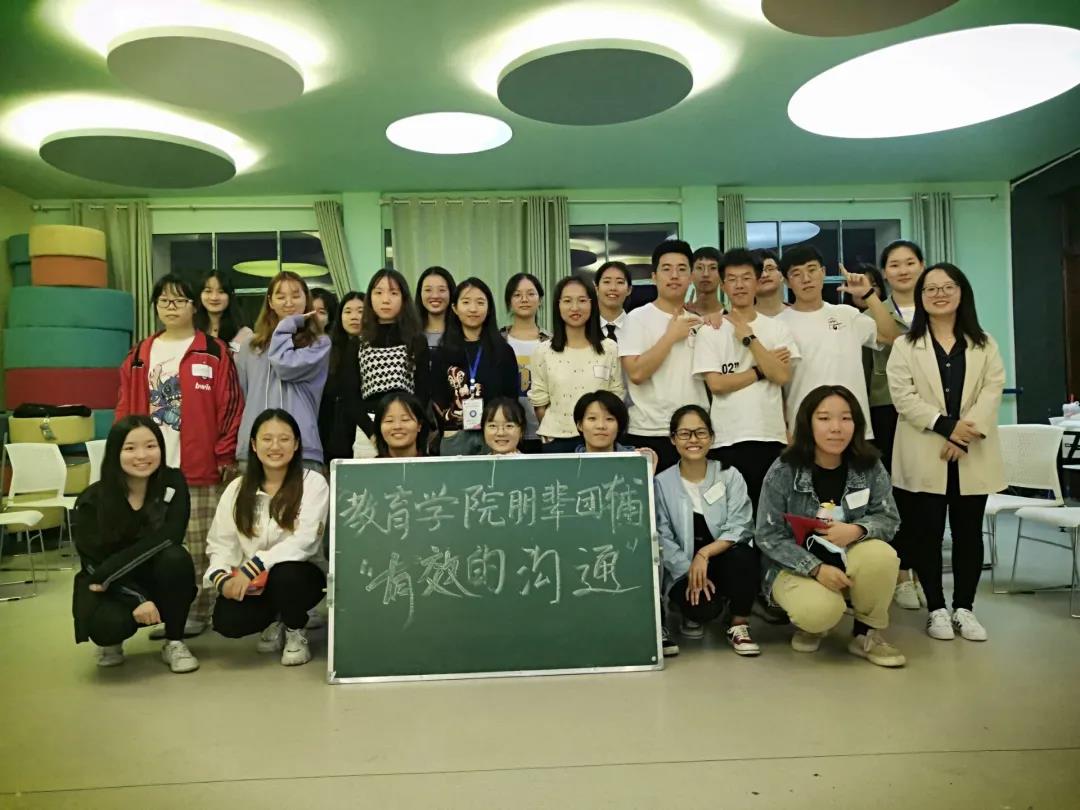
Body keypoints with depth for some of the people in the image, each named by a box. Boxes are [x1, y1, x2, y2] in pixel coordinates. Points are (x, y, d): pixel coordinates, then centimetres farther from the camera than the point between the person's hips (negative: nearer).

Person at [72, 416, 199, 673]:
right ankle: (110, 640, 10)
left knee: (175, 557, -31)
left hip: (157, 579, 1)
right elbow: (94, 563, -14)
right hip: (107, 587, -1)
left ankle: (174, 642, -9)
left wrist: (108, 573, -26)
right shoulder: (91, 501, -14)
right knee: (108, 623, -32)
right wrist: (137, 599, -28)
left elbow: (168, 538, -24)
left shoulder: (173, 483, -13)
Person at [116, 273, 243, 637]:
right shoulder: (139, 356, 13)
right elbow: (125, 409, 13)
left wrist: (226, 455, -7)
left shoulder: (214, 352, 0)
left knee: (199, 545, 3)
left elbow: (229, 406, -4)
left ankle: (198, 612, 12)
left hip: (201, 466, -4)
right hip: (155, 467, 4)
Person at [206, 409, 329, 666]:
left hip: (300, 575, -2)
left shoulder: (313, 483, -9)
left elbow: (305, 541, -20)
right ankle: (275, 621, 11)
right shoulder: (237, 489, 3)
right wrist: (222, 578, -19)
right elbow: (221, 544, 2)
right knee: (226, 621, -26)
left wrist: (253, 566, -29)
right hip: (251, 583, 3)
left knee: (284, 573, -36)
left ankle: (296, 632, -2)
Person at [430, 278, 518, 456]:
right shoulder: (443, 353, 6)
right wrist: (450, 416, -11)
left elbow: (512, 397, 6)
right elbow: (436, 399, 5)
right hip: (456, 437, 0)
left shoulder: (504, 351, 7)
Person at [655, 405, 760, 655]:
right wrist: (690, 572, -21)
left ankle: (739, 625, -8)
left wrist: (704, 553, -25)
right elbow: (663, 539, -9)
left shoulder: (730, 476, -1)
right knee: (704, 606, -31)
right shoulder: (662, 483, -2)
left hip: (723, 561, 1)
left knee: (743, 555, -33)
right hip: (683, 569, -1)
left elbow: (739, 528, -11)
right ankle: (694, 612, 10)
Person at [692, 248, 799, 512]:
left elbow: (782, 376, -7)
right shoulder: (710, 332, 2)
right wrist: (761, 371, -5)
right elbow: (716, 383, -8)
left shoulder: (777, 329, 7)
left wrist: (749, 337, -10)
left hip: (772, 436, 2)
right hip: (727, 440, -2)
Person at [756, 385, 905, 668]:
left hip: (848, 559, 3)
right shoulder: (783, 471, -15)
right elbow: (768, 536, -13)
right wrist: (816, 568, -24)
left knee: (882, 555, -29)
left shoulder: (869, 467, -7)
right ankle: (809, 623, 10)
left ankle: (866, 634, -2)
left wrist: (856, 530, -29)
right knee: (821, 611, -32)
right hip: (797, 566, -3)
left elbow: (888, 519, -5)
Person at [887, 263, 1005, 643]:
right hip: (924, 456, -2)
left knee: (968, 532, 7)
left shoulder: (985, 344, 12)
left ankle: (964, 608, 18)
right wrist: (946, 426, -17)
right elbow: (903, 396, -7)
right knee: (926, 533, 1)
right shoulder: (905, 345, 6)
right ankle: (936, 608, 12)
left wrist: (968, 432, -16)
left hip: (972, 456, 2)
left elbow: (992, 390, -1)